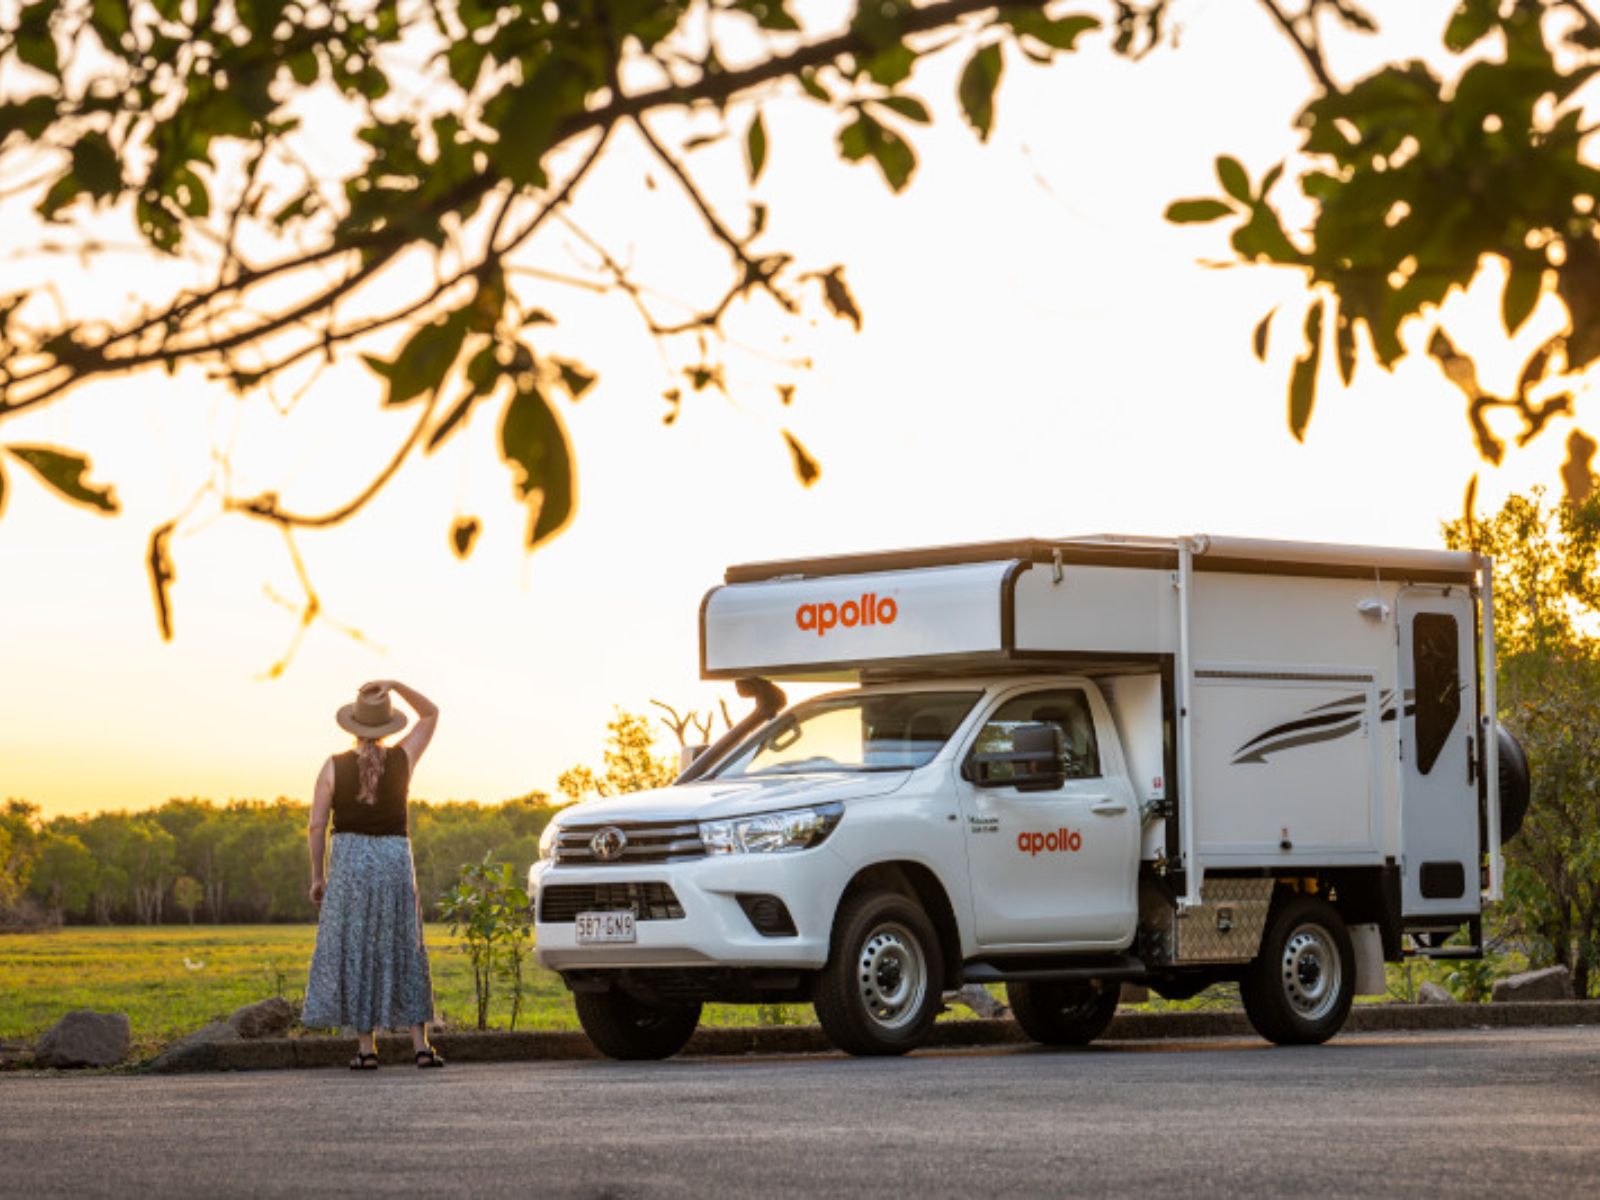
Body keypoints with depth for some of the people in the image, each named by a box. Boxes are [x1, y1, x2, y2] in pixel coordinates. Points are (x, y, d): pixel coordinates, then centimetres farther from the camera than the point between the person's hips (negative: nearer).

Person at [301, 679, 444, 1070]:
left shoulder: (334, 767, -5)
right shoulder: (402, 759, -2)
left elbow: (317, 825, -4)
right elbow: (431, 713, 12)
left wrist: (317, 876, 6)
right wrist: (395, 685, -4)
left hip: (350, 862, -1)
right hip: (396, 861, 2)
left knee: (355, 955, 5)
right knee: (404, 955, 9)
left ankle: (366, 1048, 2)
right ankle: (421, 1045, 3)